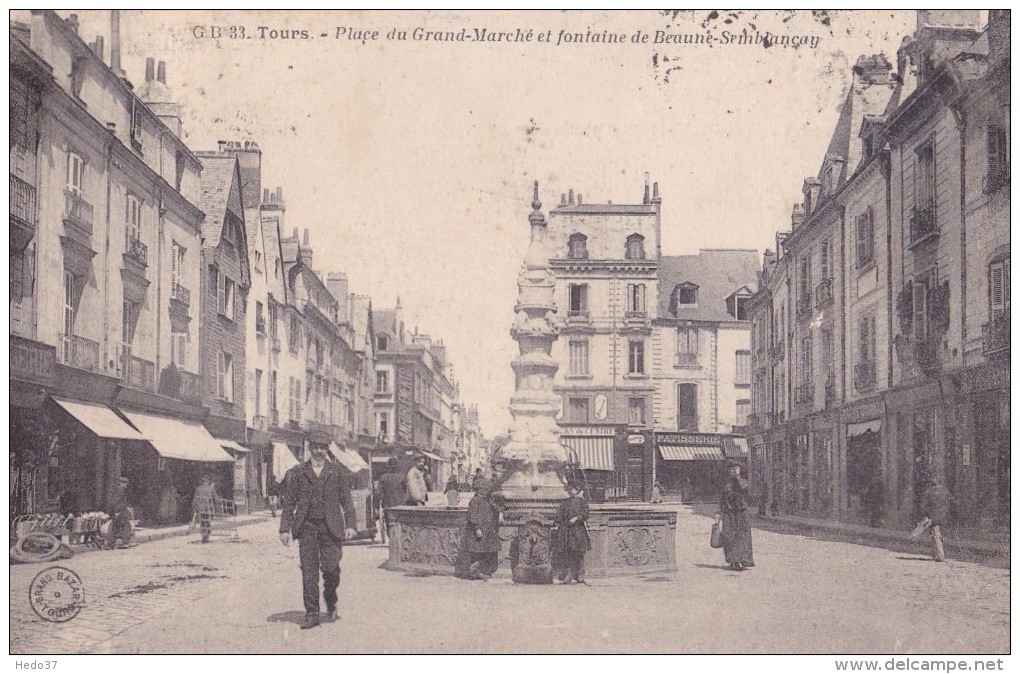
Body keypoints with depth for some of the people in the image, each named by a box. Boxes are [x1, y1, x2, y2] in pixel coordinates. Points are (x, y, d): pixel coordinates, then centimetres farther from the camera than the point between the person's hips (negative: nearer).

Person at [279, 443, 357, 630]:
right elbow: (288, 503, 8)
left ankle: (331, 604, 23)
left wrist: (349, 525, -1)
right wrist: (285, 528, 2)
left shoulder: (337, 472, 8)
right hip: (306, 527, 0)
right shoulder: (296, 473, 8)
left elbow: (346, 500, 8)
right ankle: (311, 614, 1)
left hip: (330, 526, 0)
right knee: (309, 571, -3)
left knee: (331, 568, -3)